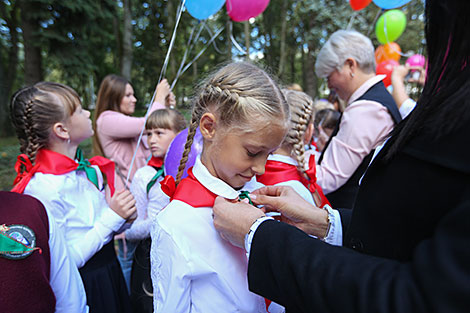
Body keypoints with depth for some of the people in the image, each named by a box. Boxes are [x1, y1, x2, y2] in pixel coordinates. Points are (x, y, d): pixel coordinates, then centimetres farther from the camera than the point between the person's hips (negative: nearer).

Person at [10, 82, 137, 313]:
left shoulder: (89, 169, -3)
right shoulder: (43, 188, -26)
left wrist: (122, 216, -9)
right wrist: (111, 218, -24)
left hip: (108, 274, 7)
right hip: (81, 293, -7)